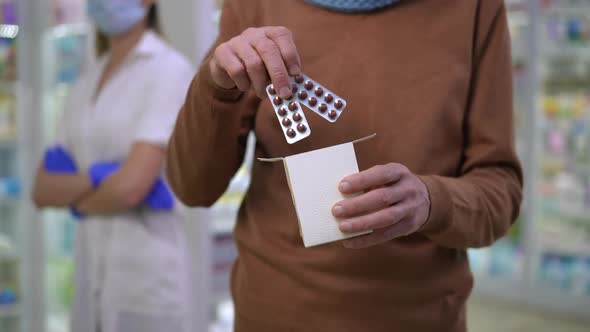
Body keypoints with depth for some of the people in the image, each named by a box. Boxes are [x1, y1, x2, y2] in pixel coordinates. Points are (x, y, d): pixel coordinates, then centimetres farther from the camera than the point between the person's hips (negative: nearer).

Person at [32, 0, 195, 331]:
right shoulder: (88, 83, 13)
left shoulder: (170, 70, -10)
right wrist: (97, 177, -13)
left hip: (149, 280, -7)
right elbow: (43, 190, 7)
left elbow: (130, 186, -20)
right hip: (94, 282, 7)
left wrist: (74, 198, 0)